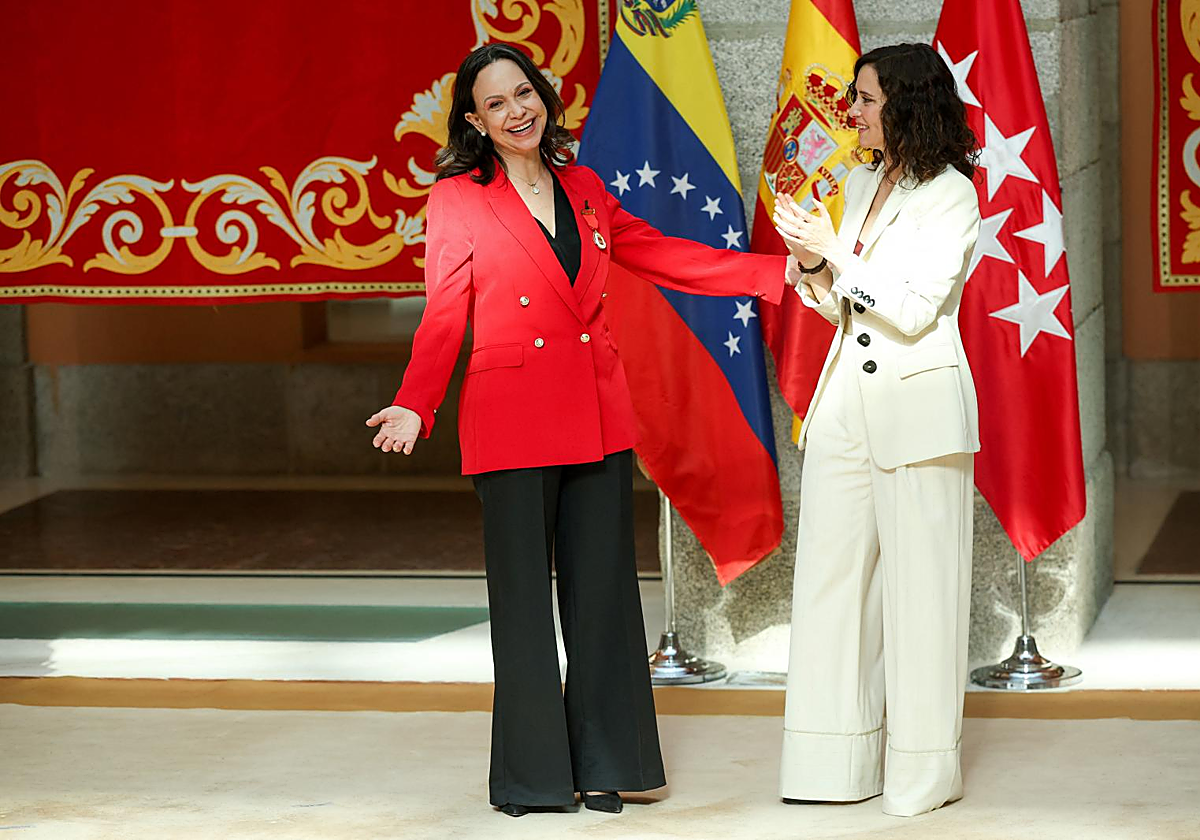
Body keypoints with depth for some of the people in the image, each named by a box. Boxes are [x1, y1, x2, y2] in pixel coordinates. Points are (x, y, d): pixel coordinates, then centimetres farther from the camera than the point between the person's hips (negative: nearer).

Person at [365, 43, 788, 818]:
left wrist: (776, 271, 13)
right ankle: (530, 776, 11)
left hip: (599, 419, 4)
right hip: (512, 424, -4)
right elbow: (444, 318, -4)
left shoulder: (583, 189, 12)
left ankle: (603, 765, 16)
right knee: (524, 601, 1)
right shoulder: (458, 200, -2)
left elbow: (661, 255, 17)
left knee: (603, 592, 7)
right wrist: (415, 407, -19)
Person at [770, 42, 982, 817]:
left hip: (917, 405, -7)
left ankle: (923, 770, 8)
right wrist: (810, 264, 0)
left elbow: (915, 308, -15)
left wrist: (834, 253, -13)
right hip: (846, 403, 7)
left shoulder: (951, 195, -7)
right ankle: (840, 764, 12)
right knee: (832, 574, 6)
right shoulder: (861, 184, 14)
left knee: (919, 584, -1)